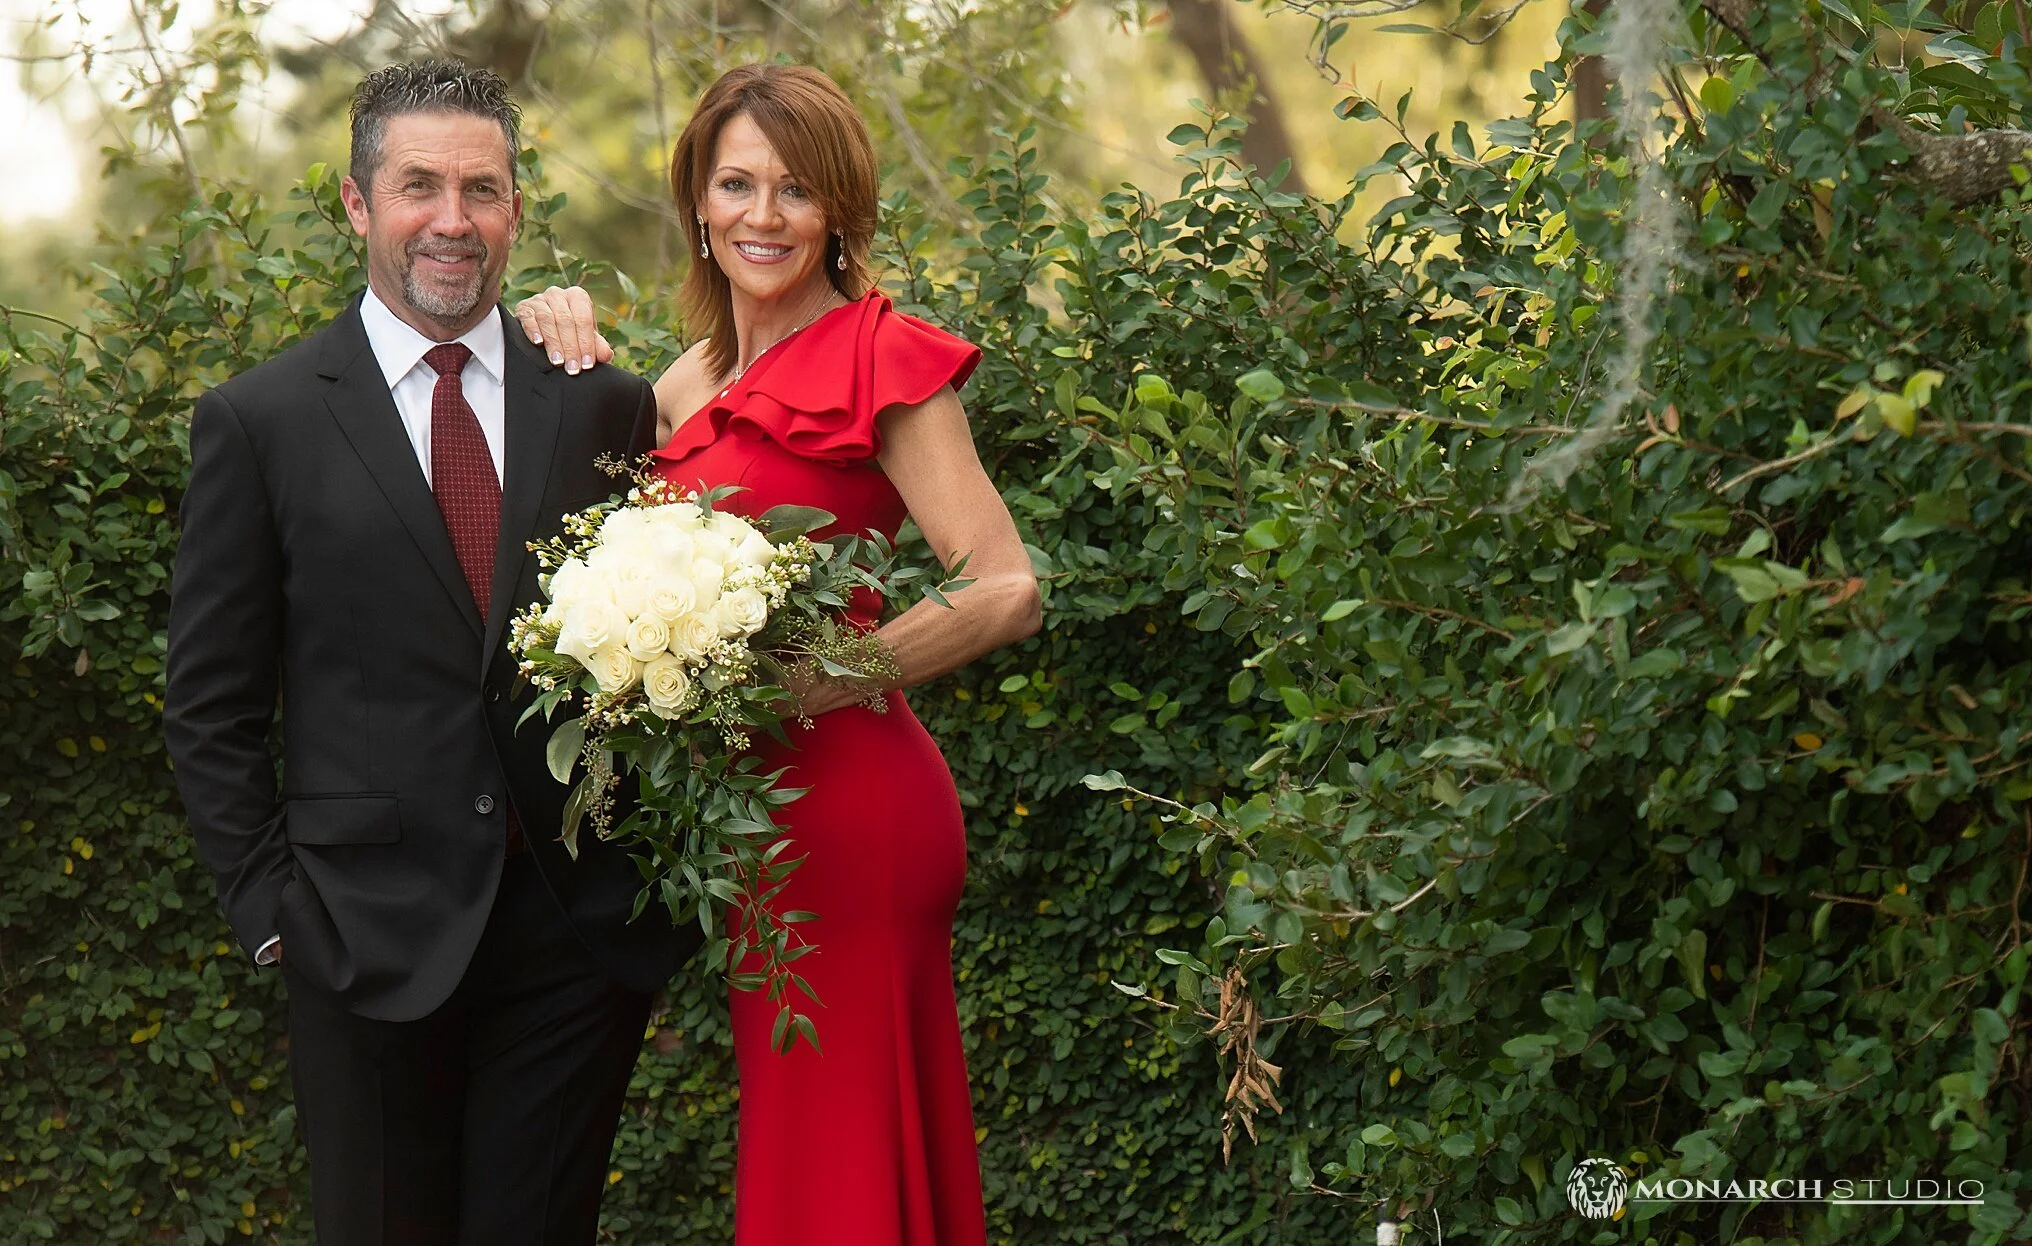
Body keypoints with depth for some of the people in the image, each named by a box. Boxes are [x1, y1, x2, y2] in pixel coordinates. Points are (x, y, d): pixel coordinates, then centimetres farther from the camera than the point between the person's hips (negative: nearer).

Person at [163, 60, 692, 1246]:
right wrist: (271, 904, -3)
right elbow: (212, 707, 2)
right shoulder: (259, 422, 0)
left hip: (581, 925, 2)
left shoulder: (607, 405, 6)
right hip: (372, 930, -1)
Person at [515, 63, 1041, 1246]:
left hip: (847, 808, -8)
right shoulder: (698, 382, 13)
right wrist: (564, 339, 11)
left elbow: (1006, 593, -15)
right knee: (801, 1146, 13)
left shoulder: (878, 358, -9)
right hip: (763, 808, 8)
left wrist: (805, 684, -19)